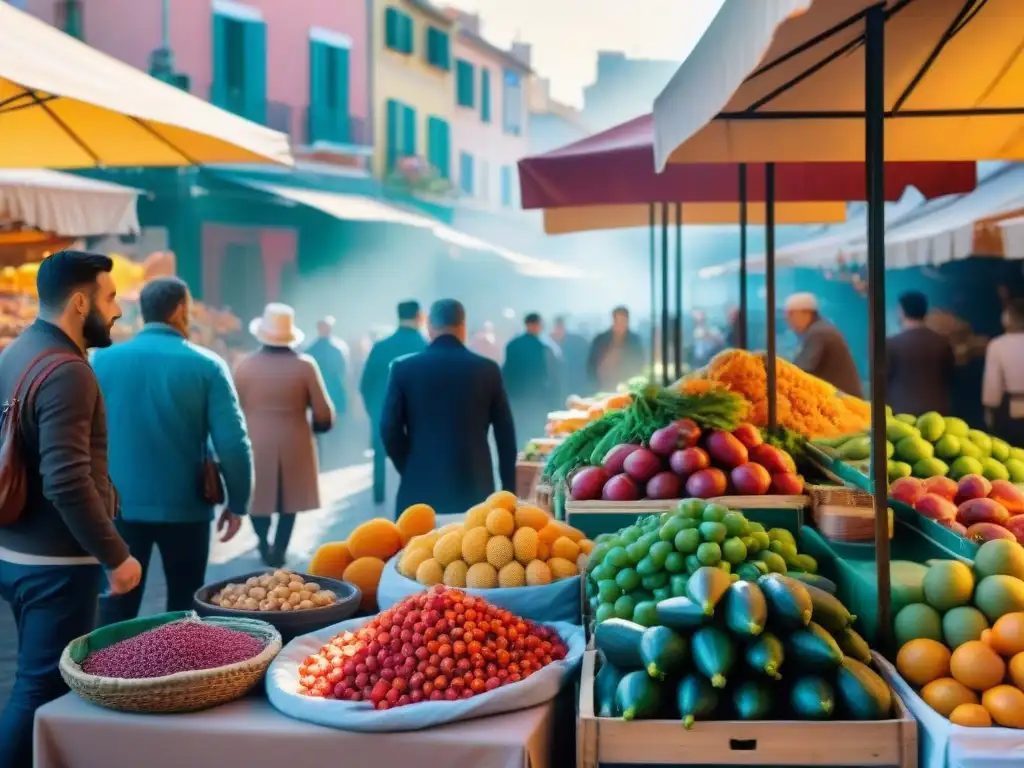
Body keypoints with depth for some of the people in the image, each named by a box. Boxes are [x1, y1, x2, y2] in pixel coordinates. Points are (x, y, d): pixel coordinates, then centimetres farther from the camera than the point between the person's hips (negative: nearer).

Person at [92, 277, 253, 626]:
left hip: (119, 506, 2)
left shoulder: (103, 360, -1)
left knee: (115, 608, 10)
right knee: (184, 608, 14)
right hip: (185, 507, -2)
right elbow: (233, 443, -11)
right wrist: (238, 503, 0)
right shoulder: (206, 366, -8)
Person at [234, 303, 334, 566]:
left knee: (259, 494, 18)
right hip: (294, 444, 0)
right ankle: (278, 550, 15)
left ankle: (264, 544, 13)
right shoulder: (305, 365, -11)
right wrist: (315, 426, 12)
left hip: (256, 443, 0)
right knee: (289, 497, 15)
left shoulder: (245, 365, -8)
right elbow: (324, 415, -9)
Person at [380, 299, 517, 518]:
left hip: (420, 487, 0)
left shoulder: (403, 367, -1)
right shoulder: (488, 369, 1)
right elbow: (505, 435, 4)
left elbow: (390, 429, -3)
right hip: (474, 487, 0)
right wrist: (508, 490, 12)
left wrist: (410, 470, 11)